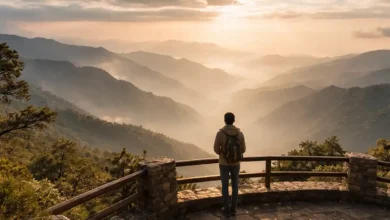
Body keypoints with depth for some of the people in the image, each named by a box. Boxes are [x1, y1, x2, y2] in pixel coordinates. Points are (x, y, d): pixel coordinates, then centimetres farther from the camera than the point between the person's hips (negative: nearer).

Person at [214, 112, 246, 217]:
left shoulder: (220, 133, -19)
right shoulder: (240, 133, -10)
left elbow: (216, 149, -11)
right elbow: (243, 149, -4)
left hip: (224, 163, -2)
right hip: (235, 163, 2)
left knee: (225, 186, 12)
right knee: (235, 185, 17)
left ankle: (227, 209, 20)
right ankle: (233, 208, 25)